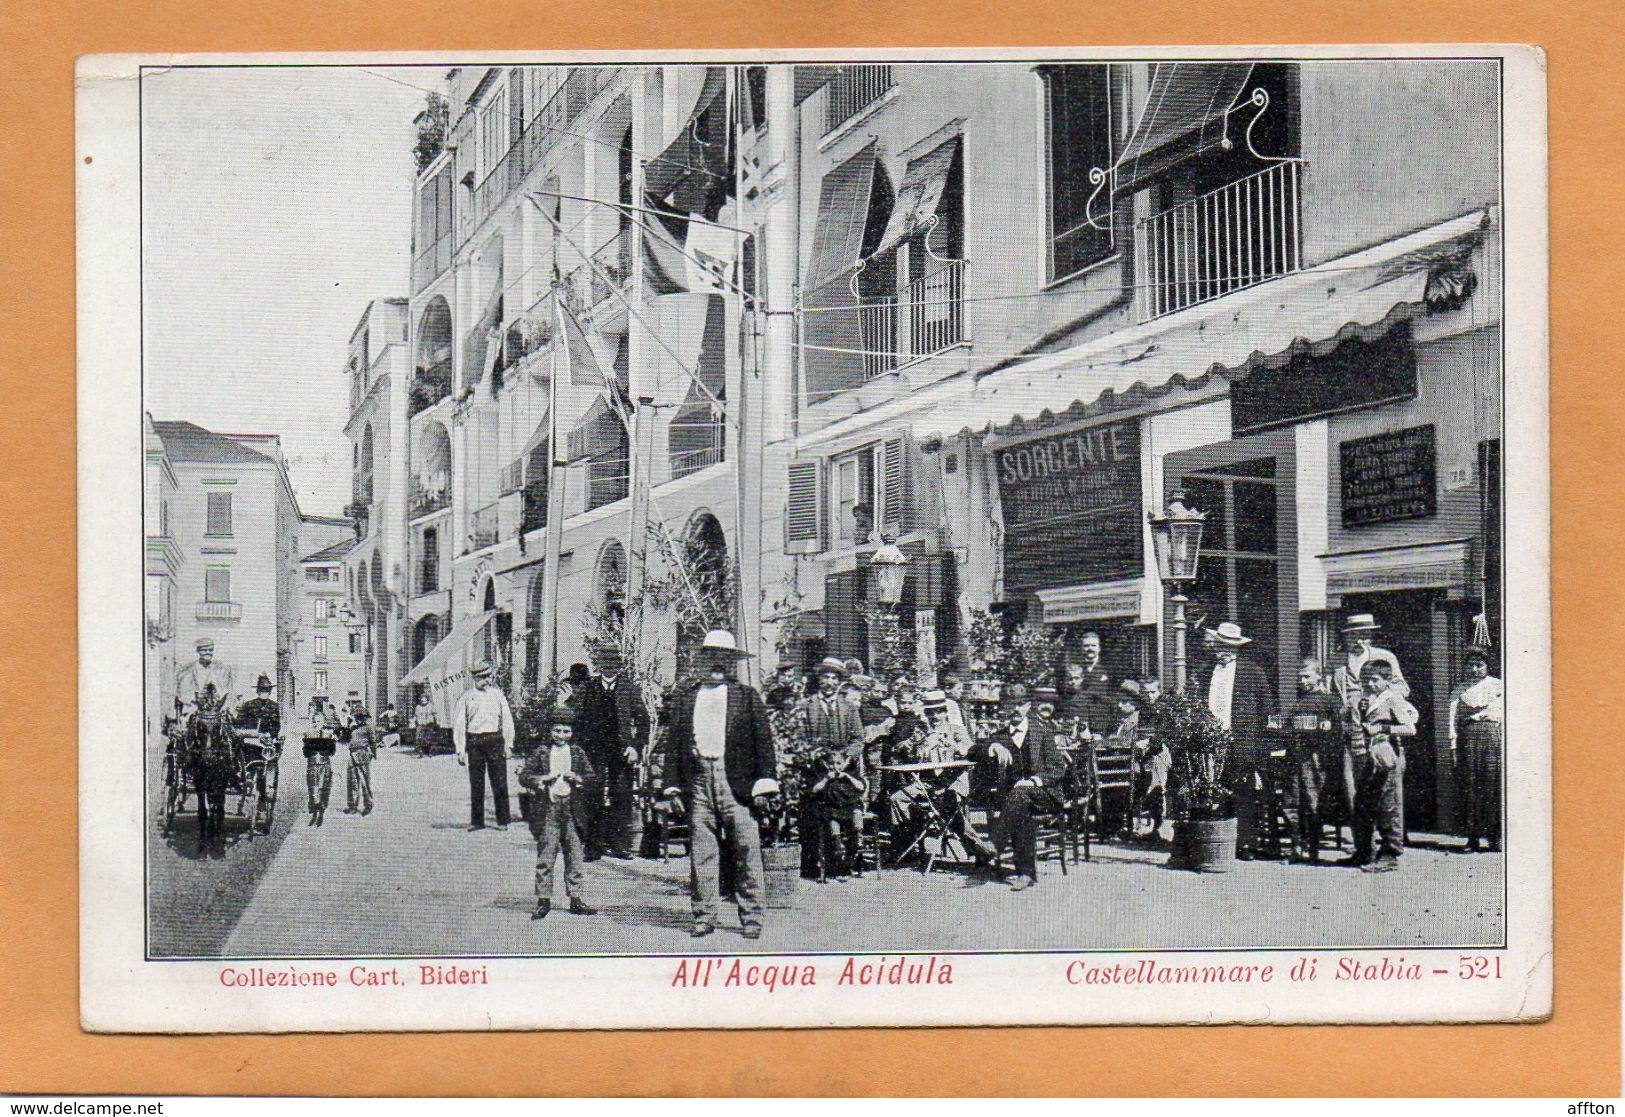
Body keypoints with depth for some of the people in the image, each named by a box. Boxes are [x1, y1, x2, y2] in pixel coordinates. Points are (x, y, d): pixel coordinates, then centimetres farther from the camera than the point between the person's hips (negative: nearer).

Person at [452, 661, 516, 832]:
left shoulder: (497, 694, 9)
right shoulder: (467, 696, 5)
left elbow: (507, 720, 9)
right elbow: (458, 723, 4)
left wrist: (508, 744, 2)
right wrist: (460, 750, -2)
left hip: (495, 740, 0)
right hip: (474, 742, 0)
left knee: (499, 783, -2)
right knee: (476, 784, 5)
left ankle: (502, 821, 3)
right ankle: (476, 821, 12)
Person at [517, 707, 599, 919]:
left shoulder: (578, 753, 10)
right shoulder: (541, 754, 4)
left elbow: (592, 778, 10)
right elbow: (523, 776, 1)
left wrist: (578, 779, -9)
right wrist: (543, 779, -14)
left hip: (572, 809, 2)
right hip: (547, 810, -2)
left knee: (575, 857, 4)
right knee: (545, 856, -2)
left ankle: (575, 899, 11)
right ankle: (543, 900, 5)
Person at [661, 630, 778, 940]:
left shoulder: (747, 696, 9)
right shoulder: (686, 697, 15)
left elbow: (763, 737, 5)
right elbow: (675, 741, 14)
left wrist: (766, 779, -4)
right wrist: (673, 783, 7)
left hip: (737, 783, -2)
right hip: (698, 779, 2)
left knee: (746, 849, -4)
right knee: (701, 850, 4)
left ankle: (752, 916, 3)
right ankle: (704, 915, 13)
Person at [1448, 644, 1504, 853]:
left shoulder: (1499, 686, 15)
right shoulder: (1459, 691, 18)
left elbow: (1506, 712, 8)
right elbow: (1454, 719, 11)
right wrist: (1453, 745, 2)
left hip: (1493, 733, -1)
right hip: (1468, 736, 2)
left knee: (1494, 785, -8)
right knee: (1470, 786, -4)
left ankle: (1496, 837, -5)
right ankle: (1473, 837, -3)